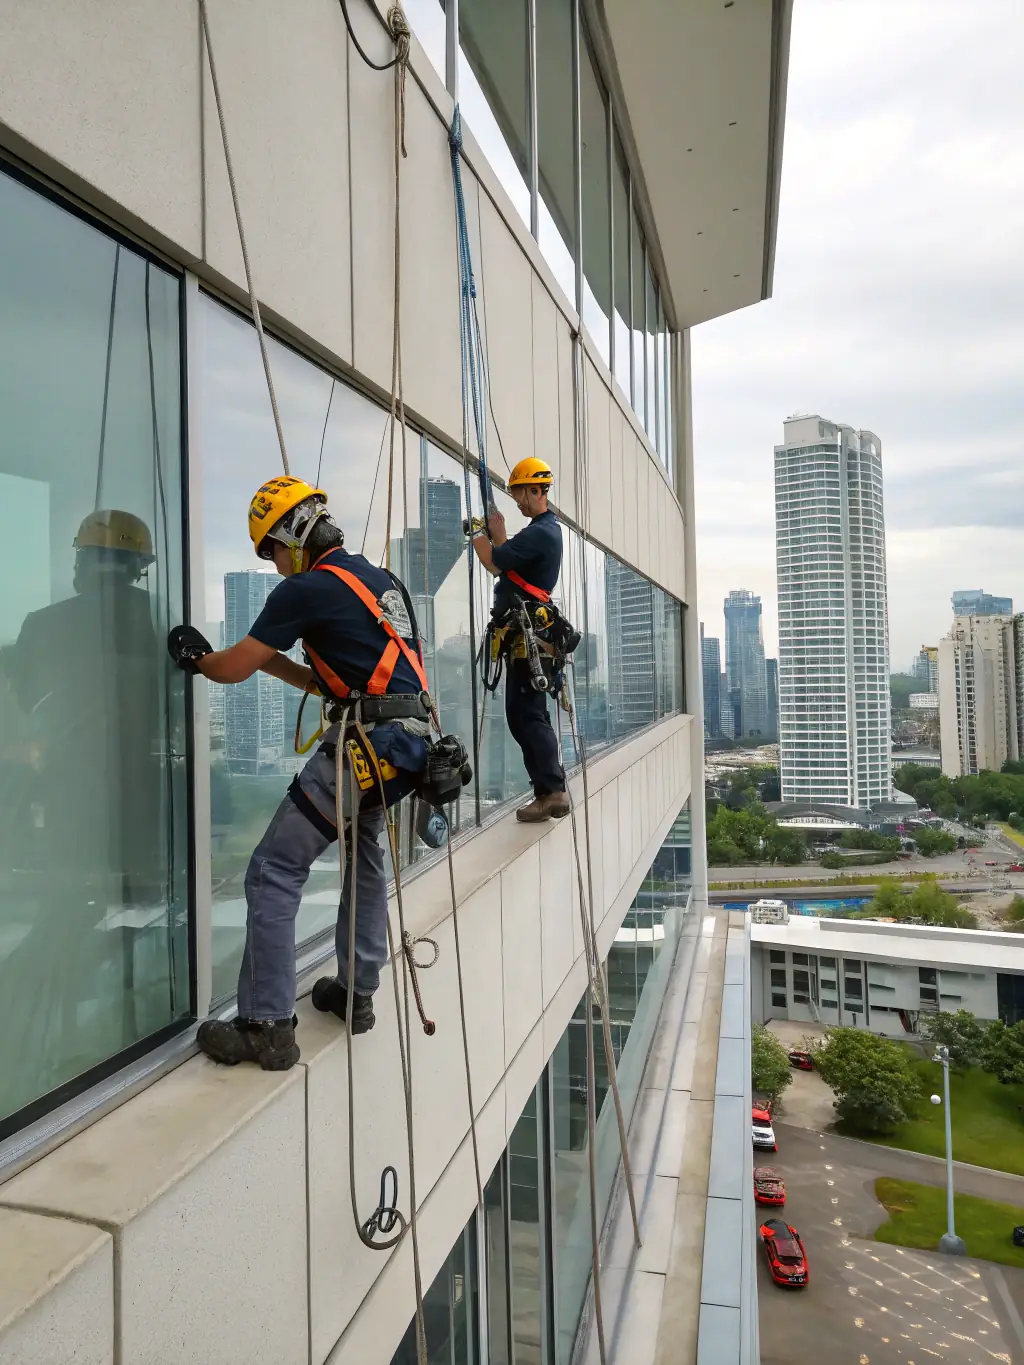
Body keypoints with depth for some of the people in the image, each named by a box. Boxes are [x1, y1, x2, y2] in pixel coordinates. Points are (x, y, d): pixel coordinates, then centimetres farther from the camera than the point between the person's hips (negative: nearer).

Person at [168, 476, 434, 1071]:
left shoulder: (307, 588, -6)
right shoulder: (382, 581, 20)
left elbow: (232, 669, -1)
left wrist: (194, 654, 19)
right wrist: (274, 661, 23)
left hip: (366, 744, -9)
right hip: (411, 739, 9)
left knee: (274, 872, -1)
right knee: (364, 855, 26)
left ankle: (267, 1027, 2)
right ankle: (357, 991, 34)